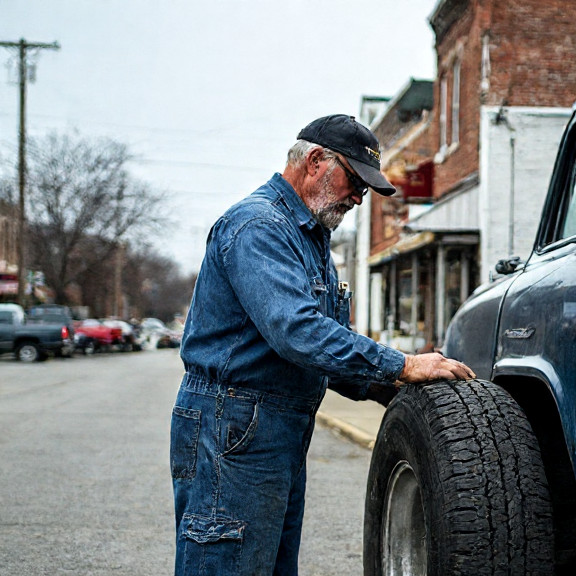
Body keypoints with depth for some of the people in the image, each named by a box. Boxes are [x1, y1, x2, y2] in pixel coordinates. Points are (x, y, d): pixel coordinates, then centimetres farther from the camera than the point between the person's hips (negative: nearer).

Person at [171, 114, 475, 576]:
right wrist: (400, 366, -24)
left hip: (286, 431, 10)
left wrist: (383, 386, 3)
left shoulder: (312, 236, 19)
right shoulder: (257, 224, -15)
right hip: (234, 430, -10)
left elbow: (325, 338, 21)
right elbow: (296, 331, -28)